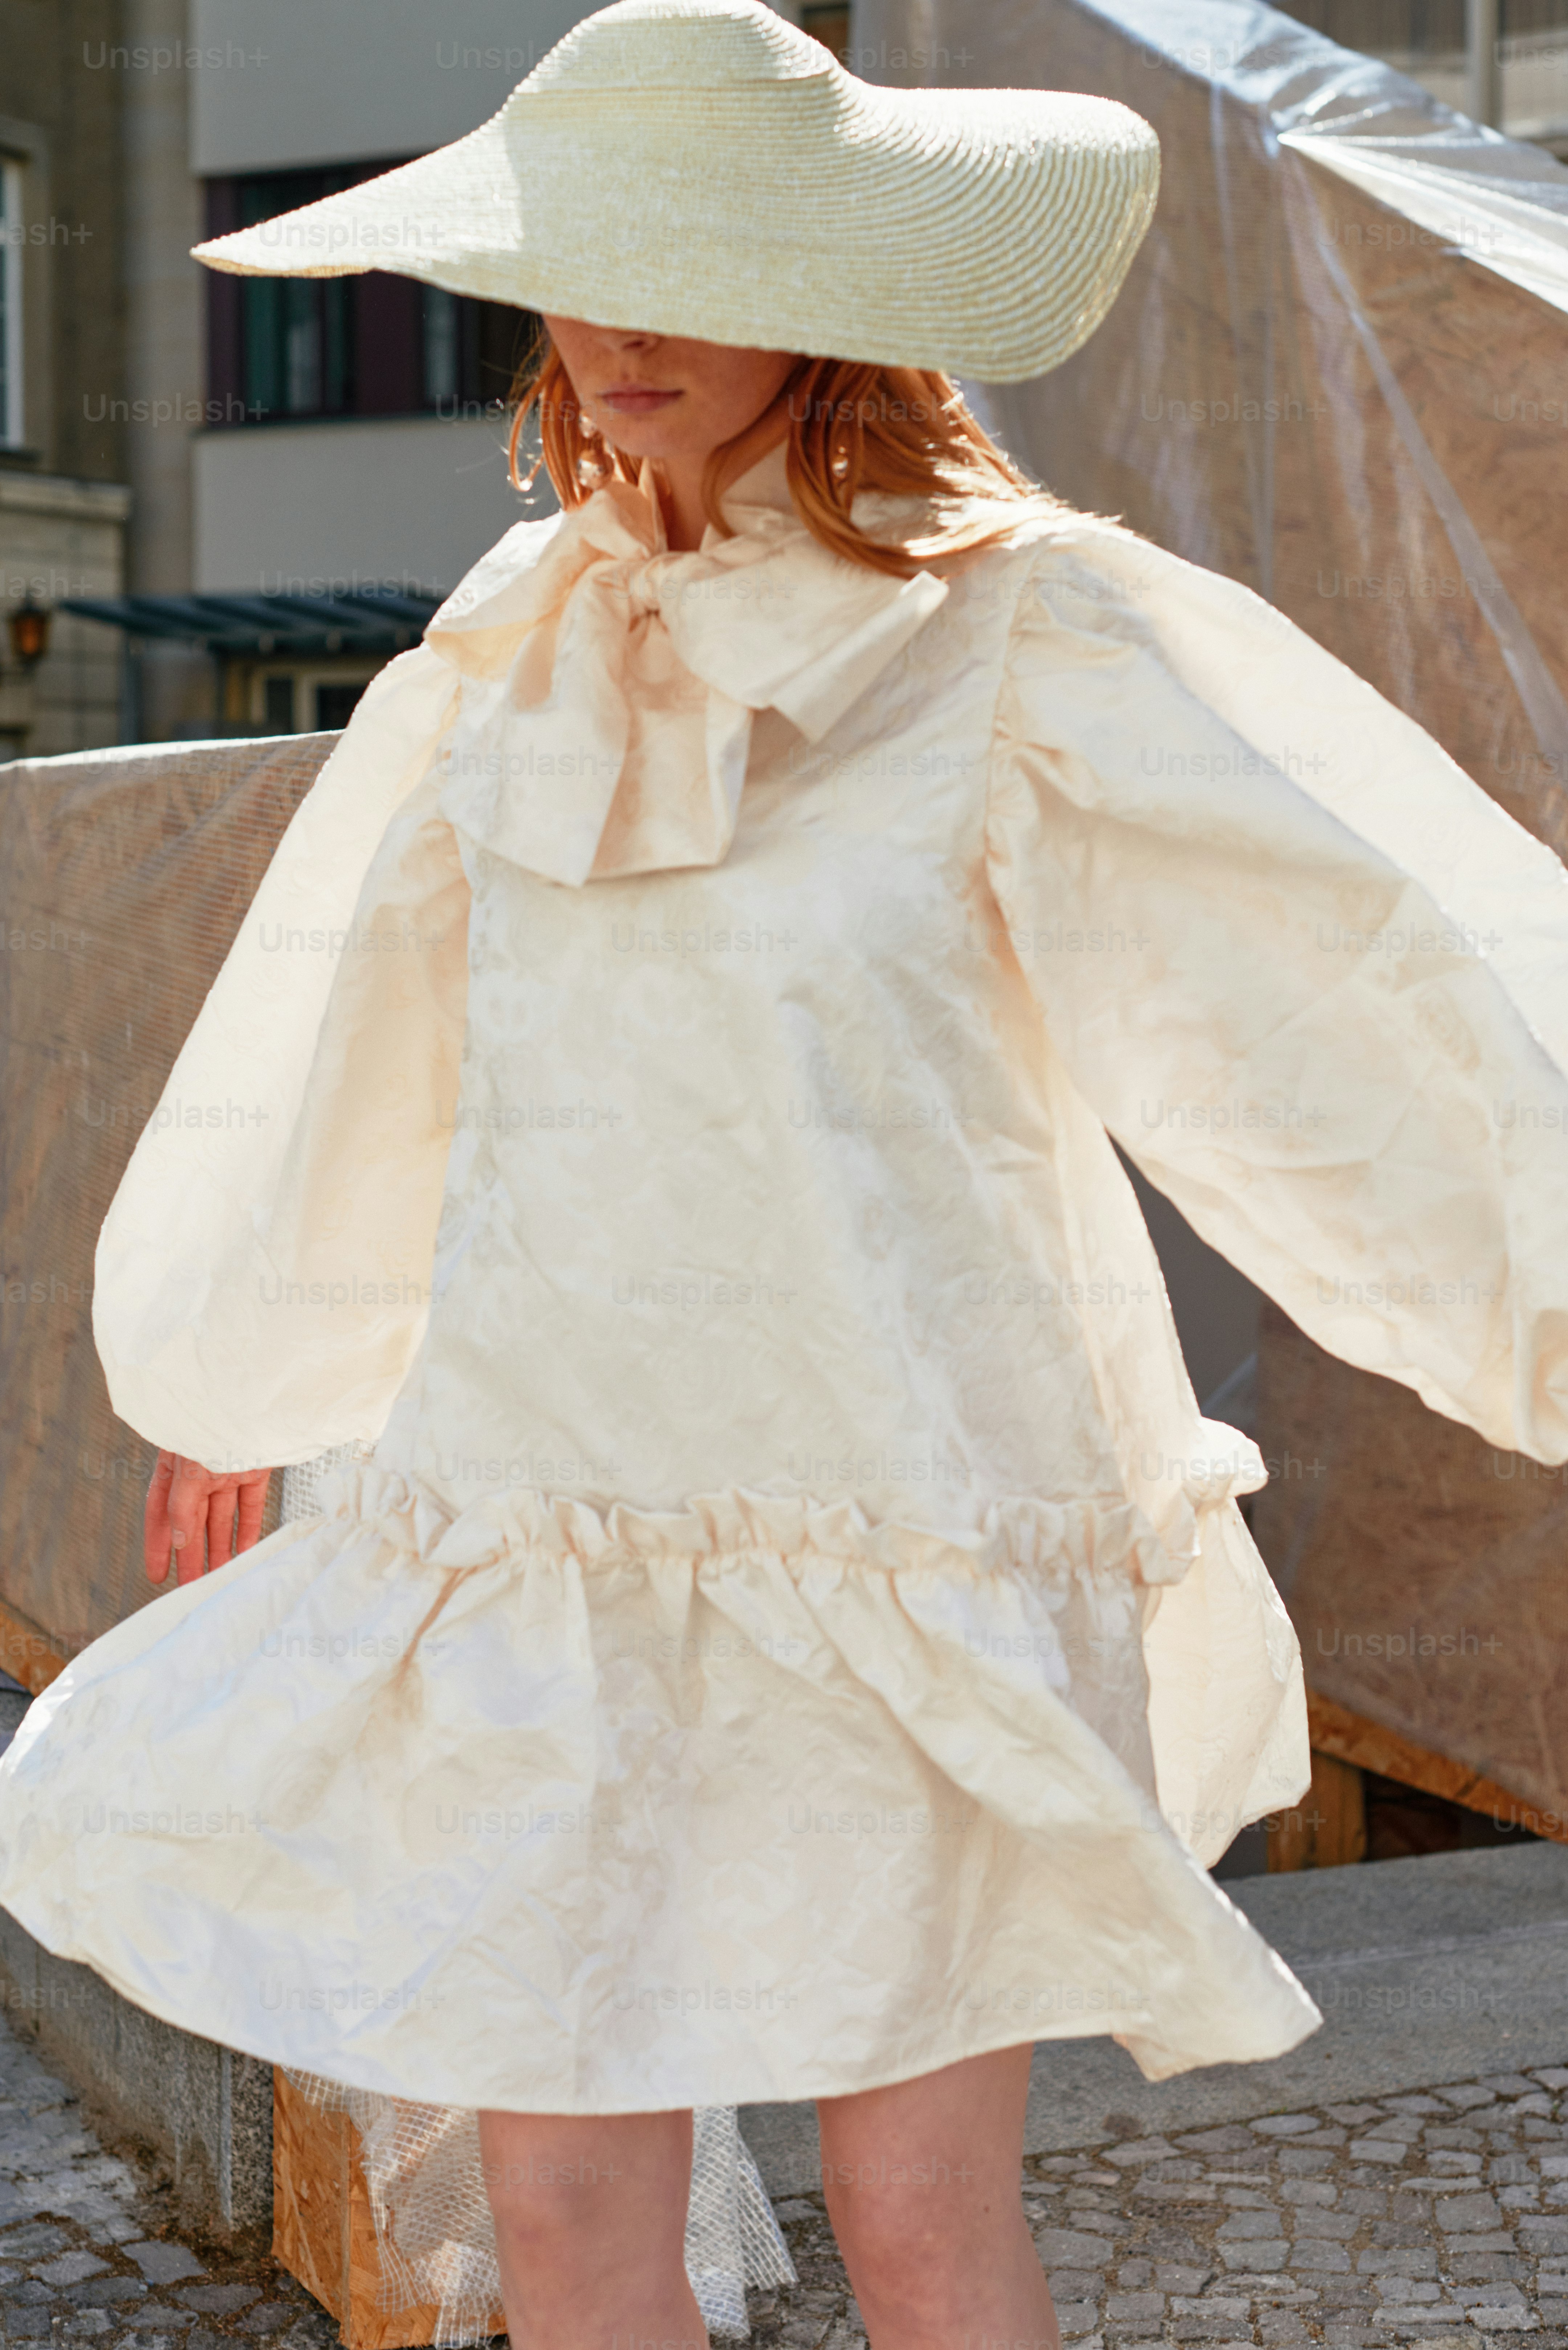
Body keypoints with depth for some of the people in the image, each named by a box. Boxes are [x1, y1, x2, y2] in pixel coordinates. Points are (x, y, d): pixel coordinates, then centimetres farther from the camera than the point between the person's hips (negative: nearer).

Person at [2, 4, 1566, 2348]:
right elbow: (377, 1029, 21)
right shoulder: (519, 654, 8)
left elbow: (1368, 980, -11)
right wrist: (245, 1374, 31)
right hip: (556, 1519, 4)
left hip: (905, 1537, -4)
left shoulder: (1023, 638, -7)